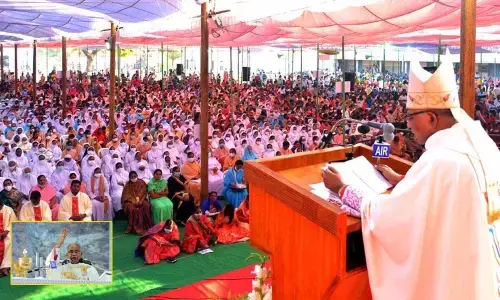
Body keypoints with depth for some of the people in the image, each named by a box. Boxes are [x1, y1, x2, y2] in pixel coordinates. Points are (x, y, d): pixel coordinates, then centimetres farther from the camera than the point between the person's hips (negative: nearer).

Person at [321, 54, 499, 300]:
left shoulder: (439, 161, -27)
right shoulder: (478, 141, -2)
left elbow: (383, 214, -20)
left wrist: (341, 189, -7)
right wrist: (400, 180, 15)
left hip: (451, 274, -7)